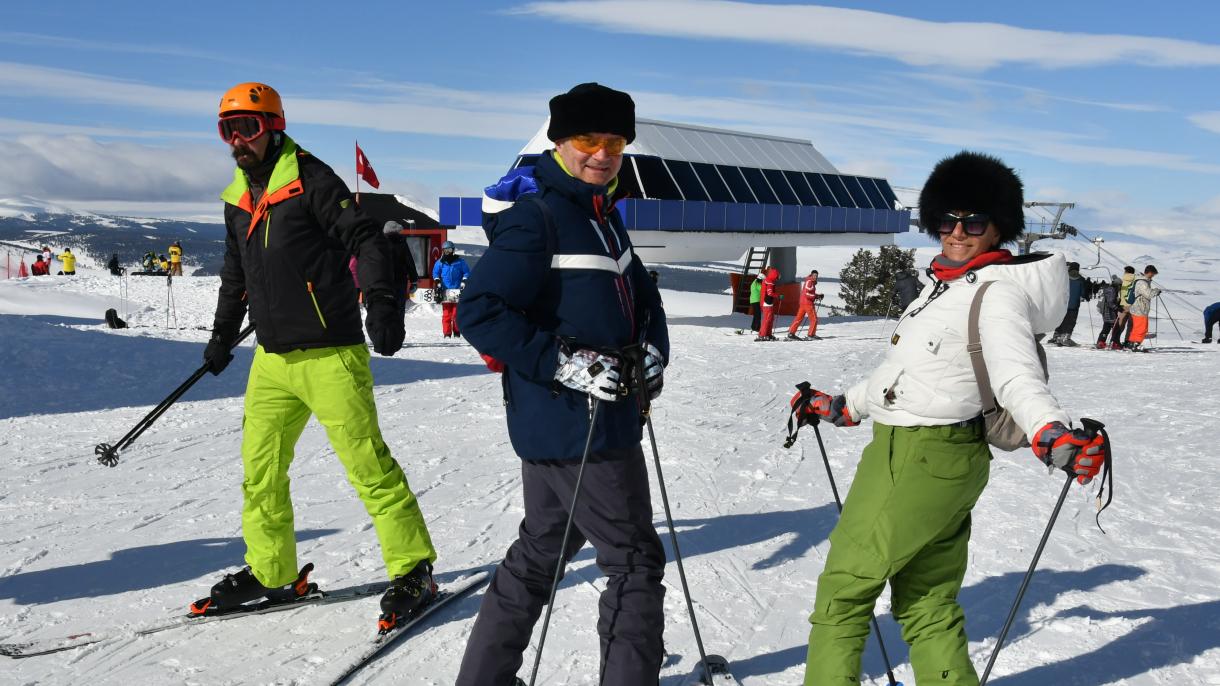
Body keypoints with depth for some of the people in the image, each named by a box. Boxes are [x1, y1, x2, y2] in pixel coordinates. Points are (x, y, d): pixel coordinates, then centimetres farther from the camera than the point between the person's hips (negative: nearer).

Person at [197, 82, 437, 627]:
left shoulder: (310, 178, -7)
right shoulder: (237, 198, 15)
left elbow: (365, 239, -14)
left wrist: (381, 303, -25)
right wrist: (222, 334, 31)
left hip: (329, 354, -7)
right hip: (271, 358, 8)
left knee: (368, 463, -8)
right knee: (259, 467, 11)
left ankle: (412, 570, 3)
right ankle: (270, 571, 26)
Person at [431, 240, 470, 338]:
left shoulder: (460, 262, 9)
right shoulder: (440, 263, 13)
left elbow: (466, 272, 11)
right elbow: (435, 273, 15)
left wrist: (463, 282, -1)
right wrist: (437, 282, 0)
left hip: (457, 291, -1)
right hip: (445, 291, 1)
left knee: (456, 313, -1)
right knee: (446, 313, -3)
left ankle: (457, 332, 8)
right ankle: (447, 333, 1)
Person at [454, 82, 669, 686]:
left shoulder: (602, 214, 15)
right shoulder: (536, 215, -14)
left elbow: (641, 295, 21)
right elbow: (479, 311, -21)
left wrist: (652, 351, 2)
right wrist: (566, 364, -24)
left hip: (582, 421, 10)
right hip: (579, 427, -10)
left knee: (541, 551, 19)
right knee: (635, 561, 1)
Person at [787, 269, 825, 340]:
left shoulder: (812, 282, 17)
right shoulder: (809, 282, -13)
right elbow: (806, 293, -21)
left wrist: (818, 295, 9)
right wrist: (816, 296, -13)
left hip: (803, 302, 10)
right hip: (807, 303, -10)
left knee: (799, 318, 8)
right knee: (814, 319, 0)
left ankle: (791, 333, 7)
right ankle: (812, 334, 7)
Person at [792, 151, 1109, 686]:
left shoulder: (998, 294, -14)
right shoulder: (944, 286, 14)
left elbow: (1017, 376, -28)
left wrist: (1054, 435, -47)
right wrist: (843, 408, 32)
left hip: (921, 461, -9)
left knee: (844, 587, 0)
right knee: (927, 602, 15)